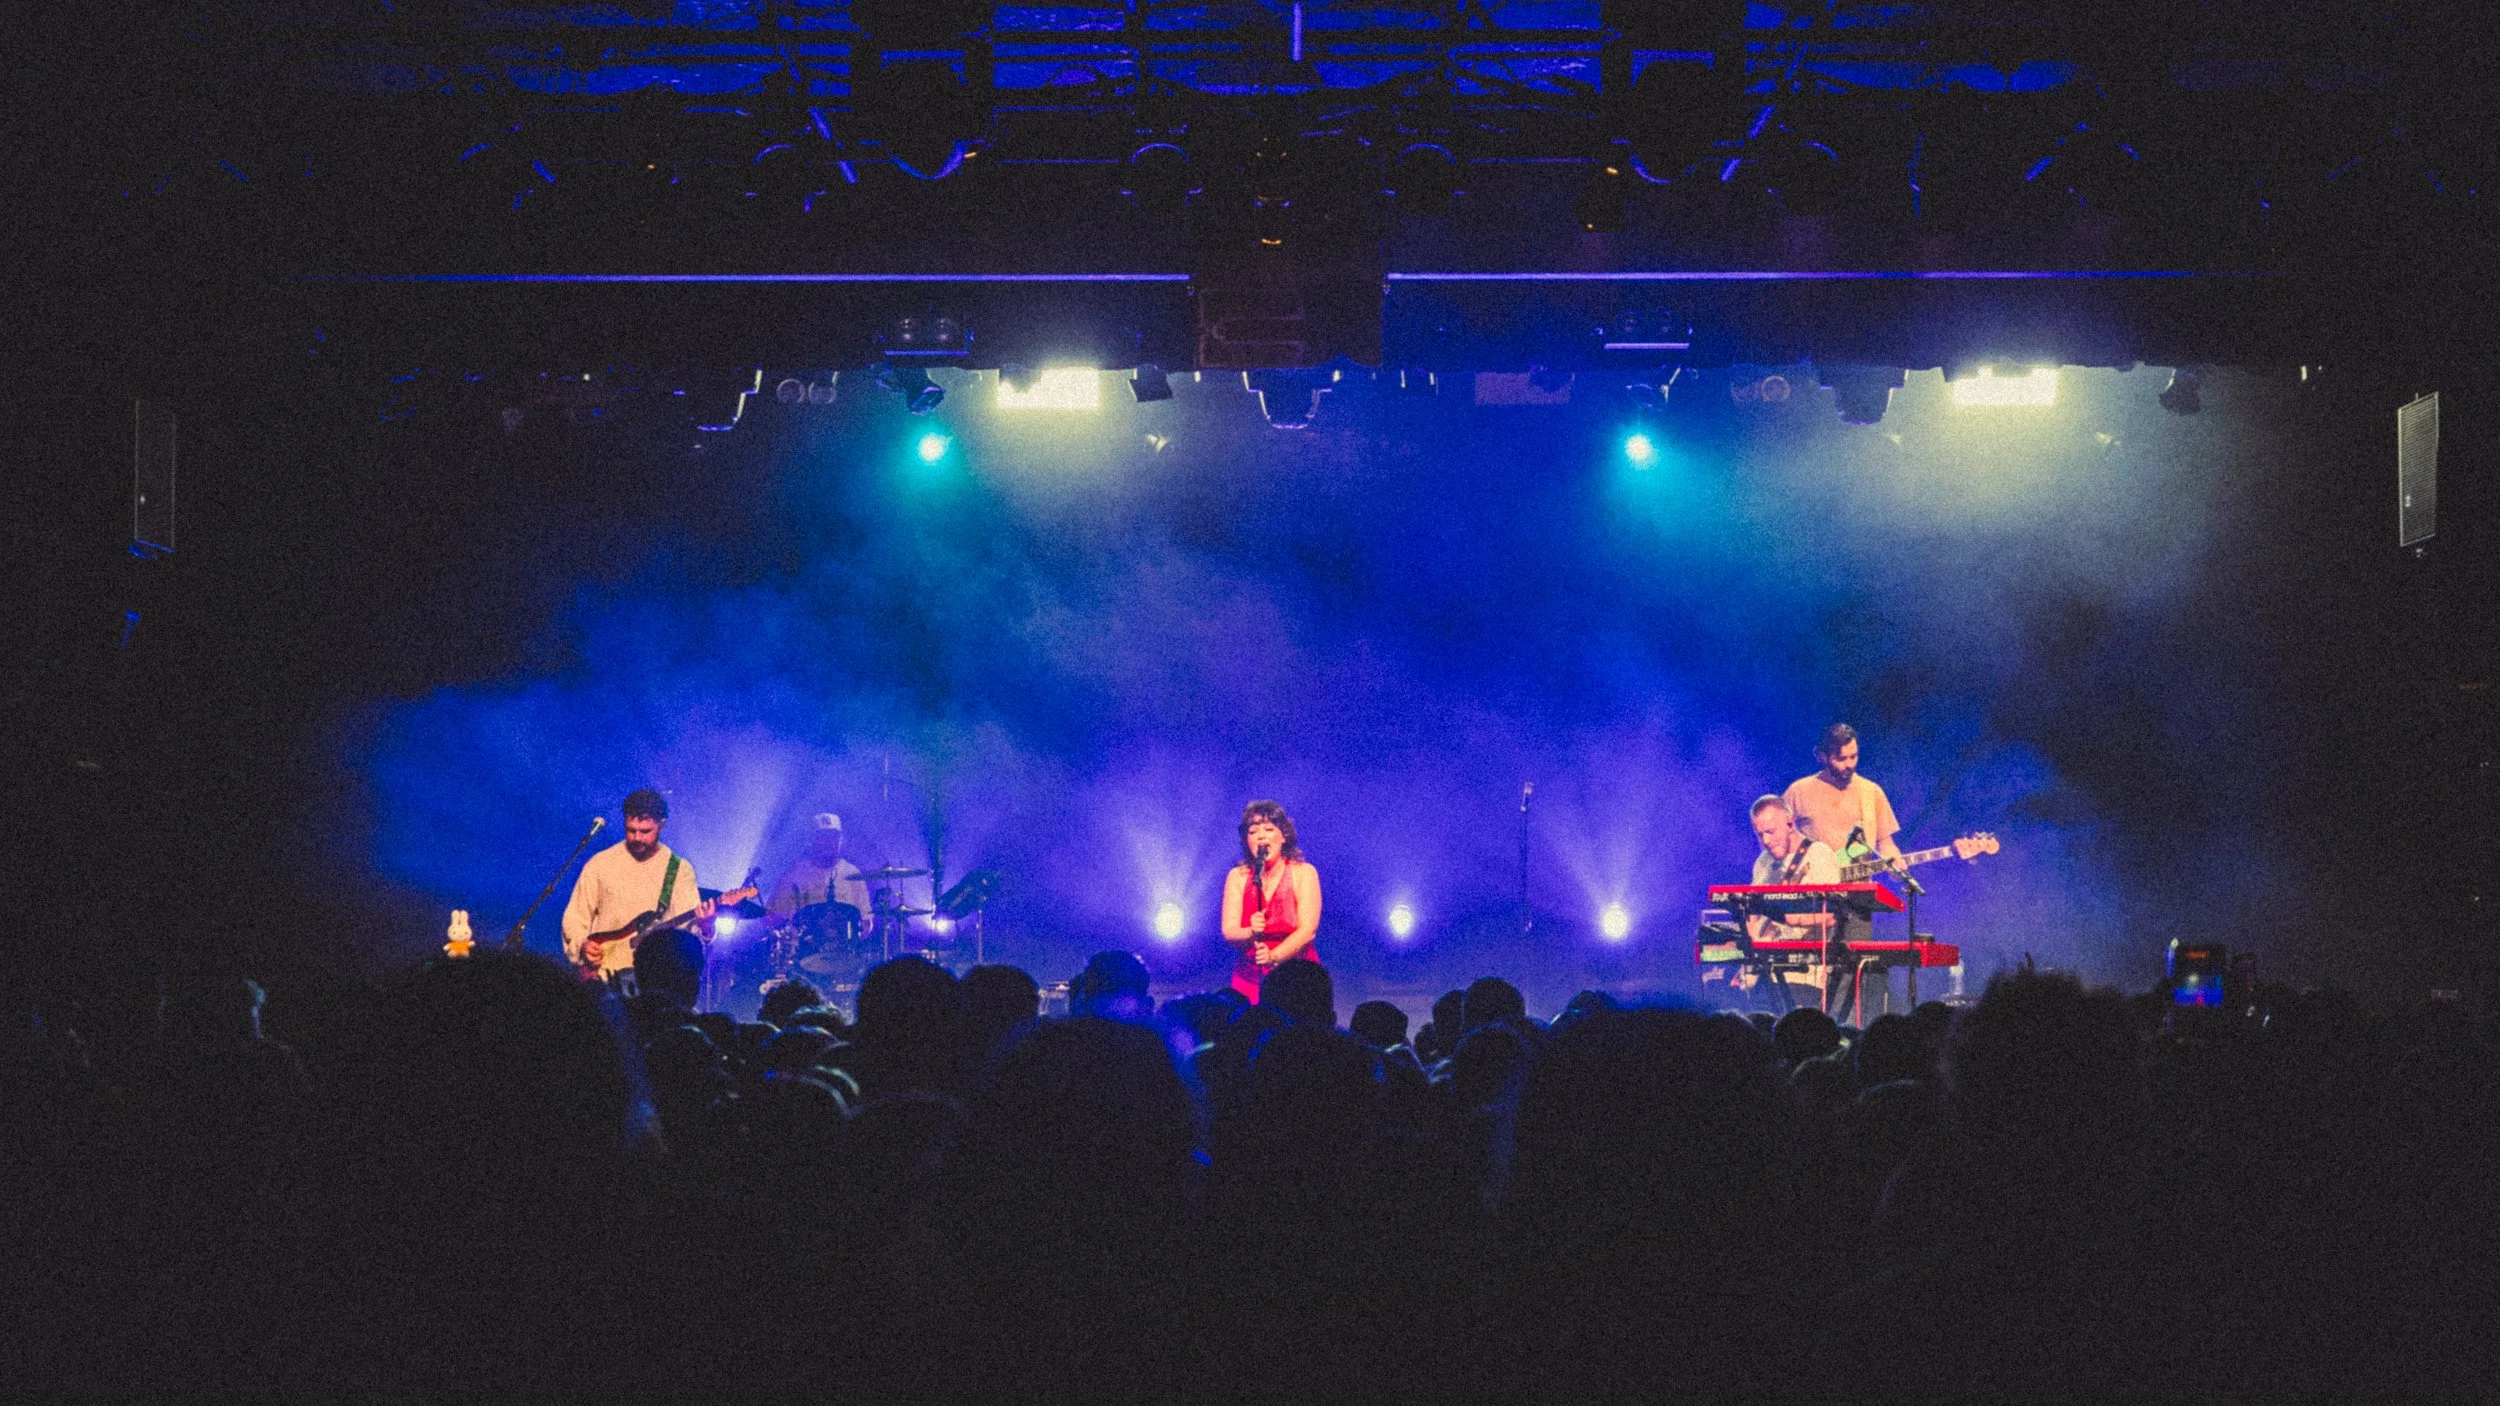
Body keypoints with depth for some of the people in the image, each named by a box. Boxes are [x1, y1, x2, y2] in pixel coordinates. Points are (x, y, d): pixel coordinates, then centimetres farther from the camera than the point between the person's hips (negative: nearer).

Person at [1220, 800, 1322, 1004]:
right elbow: (1229, 933, -6)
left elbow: (1308, 930, -11)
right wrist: (1251, 934, -27)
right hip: (1249, 978, 1)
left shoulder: (1303, 873, -3)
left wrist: (1273, 956, -24)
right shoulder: (1237, 877, 2)